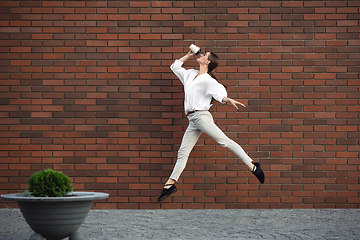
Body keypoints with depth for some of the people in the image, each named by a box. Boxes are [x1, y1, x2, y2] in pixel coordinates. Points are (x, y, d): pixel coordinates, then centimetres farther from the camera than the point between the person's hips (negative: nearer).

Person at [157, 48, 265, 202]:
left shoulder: (208, 80, -3)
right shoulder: (190, 74, 20)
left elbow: (220, 95, -15)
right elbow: (175, 66, 35)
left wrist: (230, 100, -36)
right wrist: (188, 55, 26)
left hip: (201, 116, -7)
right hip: (192, 121, 7)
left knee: (224, 141, -15)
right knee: (183, 152, 5)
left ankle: (252, 166, -16)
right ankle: (170, 184, 5)